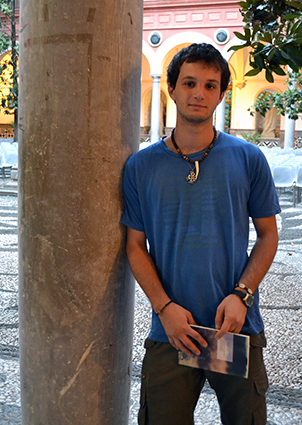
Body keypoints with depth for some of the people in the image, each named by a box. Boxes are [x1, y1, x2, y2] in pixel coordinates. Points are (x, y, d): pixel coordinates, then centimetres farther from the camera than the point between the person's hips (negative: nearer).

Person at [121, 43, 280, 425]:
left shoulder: (249, 159, 0)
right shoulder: (141, 167, 0)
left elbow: (267, 235, 4)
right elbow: (136, 246, 2)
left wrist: (241, 295, -10)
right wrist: (165, 307, -11)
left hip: (238, 329, 1)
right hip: (169, 332, 0)